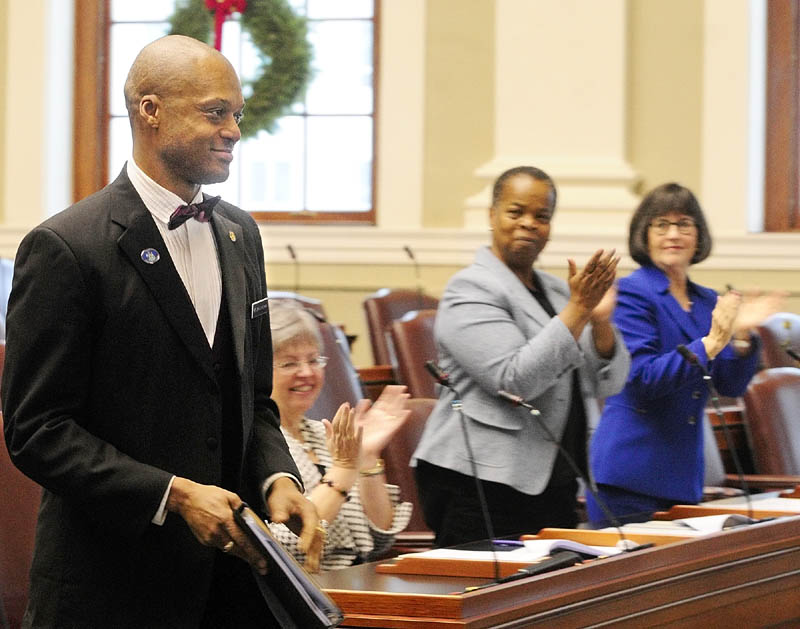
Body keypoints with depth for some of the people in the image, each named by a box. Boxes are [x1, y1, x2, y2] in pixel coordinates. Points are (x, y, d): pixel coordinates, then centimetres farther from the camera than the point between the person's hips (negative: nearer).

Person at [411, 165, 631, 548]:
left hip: (553, 485, 8)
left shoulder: (557, 291, 17)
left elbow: (609, 385, 11)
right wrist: (578, 310, -19)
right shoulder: (470, 291, -6)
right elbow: (515, 381, -19)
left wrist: (601, 320, -8)